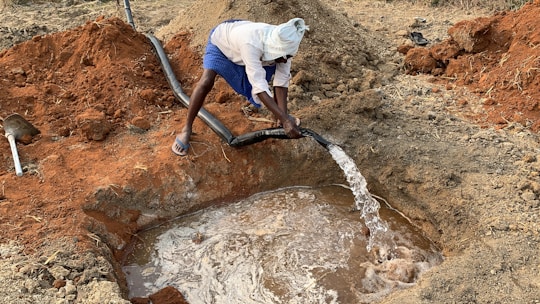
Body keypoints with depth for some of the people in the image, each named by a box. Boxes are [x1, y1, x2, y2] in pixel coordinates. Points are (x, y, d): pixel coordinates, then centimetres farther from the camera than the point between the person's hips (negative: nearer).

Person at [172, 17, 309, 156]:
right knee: (206, 82, -28)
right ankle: (187, 128, -10)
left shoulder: (284, 46, -29)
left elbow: (281, 81, -24)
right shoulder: (251, 44, -48)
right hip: (221, 41, -5)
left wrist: (283, 115, -35)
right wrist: (285, 119, -52)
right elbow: (259, 85, -49)